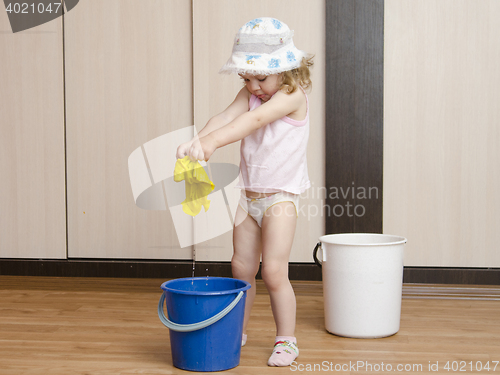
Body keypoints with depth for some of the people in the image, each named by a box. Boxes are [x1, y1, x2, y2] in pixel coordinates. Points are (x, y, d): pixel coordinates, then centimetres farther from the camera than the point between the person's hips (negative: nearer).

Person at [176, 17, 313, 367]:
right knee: (242, 267, 12)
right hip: (249, 193, 6)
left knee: (274, 272, -9)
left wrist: (213, 142, -48)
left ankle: (286, 339, 8)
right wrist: (198, 141, -37)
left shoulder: (293, 95, -19)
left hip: (281, 193, -6)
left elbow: (255, 120, -35)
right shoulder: (249, 94, 1)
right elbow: (226, 117, -17)